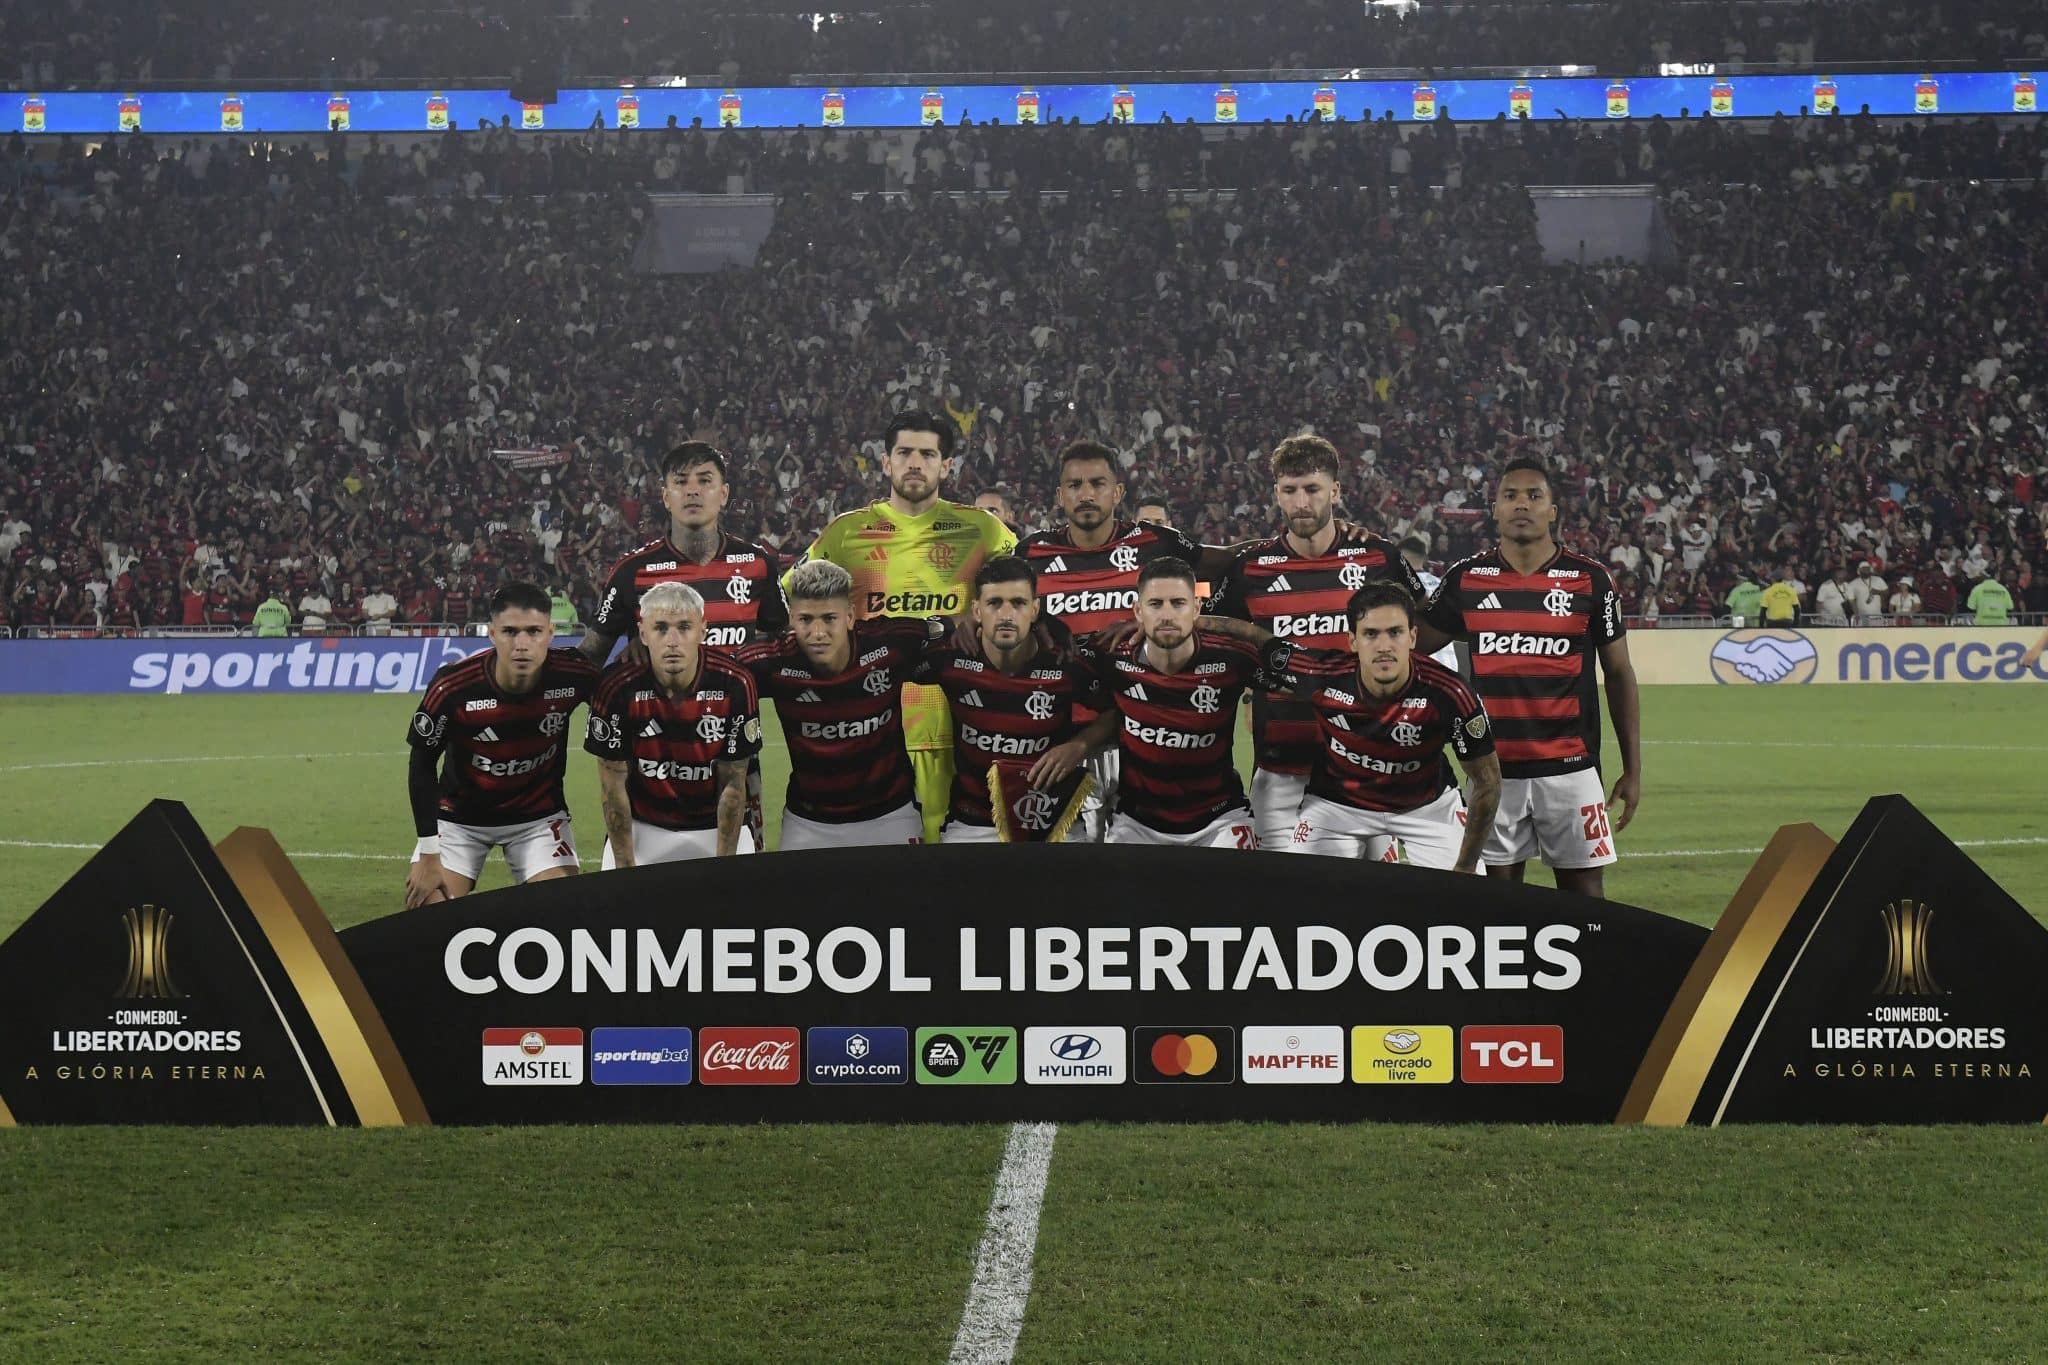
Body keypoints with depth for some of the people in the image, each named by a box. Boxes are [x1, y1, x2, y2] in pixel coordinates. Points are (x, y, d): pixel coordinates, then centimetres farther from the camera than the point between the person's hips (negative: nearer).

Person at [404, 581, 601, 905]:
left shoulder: (573, 675, -24)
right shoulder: (453, 688, -27)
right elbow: (422, 766, -11)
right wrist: (428, 855, -11)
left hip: (539, 816, 1)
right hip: (459, 814, -1)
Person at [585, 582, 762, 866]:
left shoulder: (735, 685, -17)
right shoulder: (617, 689, -18)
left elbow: (733, 784, -9)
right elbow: (613, 786, -9)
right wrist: (626, 869, -9)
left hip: (716, 828, 0)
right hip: (641, 826, 0)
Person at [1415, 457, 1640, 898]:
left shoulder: (1590, 580, 0)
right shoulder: (1466, 578, 3)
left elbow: (1619, 674, 5)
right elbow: (1412, 651, 11)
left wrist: (1633, 767, 3)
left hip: (1570, 767, -1)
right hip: (1494, 768, 1)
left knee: (1584, 893, 2)